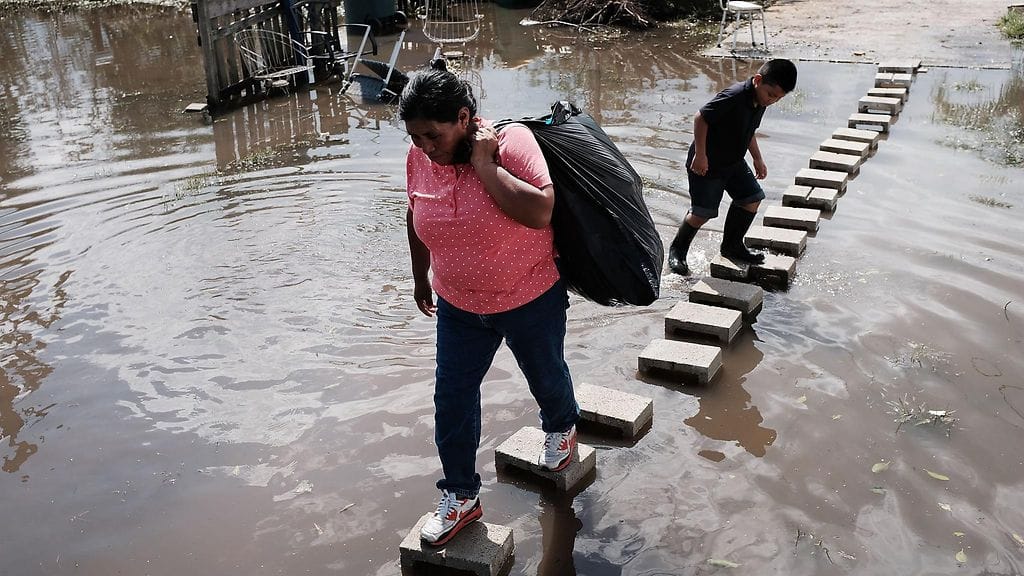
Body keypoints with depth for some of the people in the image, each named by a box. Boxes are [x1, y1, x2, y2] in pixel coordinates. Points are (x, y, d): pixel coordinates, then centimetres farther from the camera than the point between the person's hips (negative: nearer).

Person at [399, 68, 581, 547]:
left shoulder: (510, 141, -23)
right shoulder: (418, 158, -10)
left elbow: (539, 212, -37)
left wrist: (484, 165, -33)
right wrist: (420, 277, 17)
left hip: (531, 300, -3)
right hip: (458, 306, 4)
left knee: (545, 375, 21)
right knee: (451, 399, 6)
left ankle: (561, 426, 55)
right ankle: (460, 496, 24)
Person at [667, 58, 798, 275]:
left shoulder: (760, 102, 0)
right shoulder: (734, 96, -28)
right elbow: (701, 119, -24)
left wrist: (757, 159, 16)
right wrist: (700, 154, -22)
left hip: (734, 161, 9)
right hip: (706, 164, -9)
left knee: (752, 199, 6)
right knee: (702, 212, -5)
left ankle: (732, 246, 22)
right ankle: (677, 250, 18)